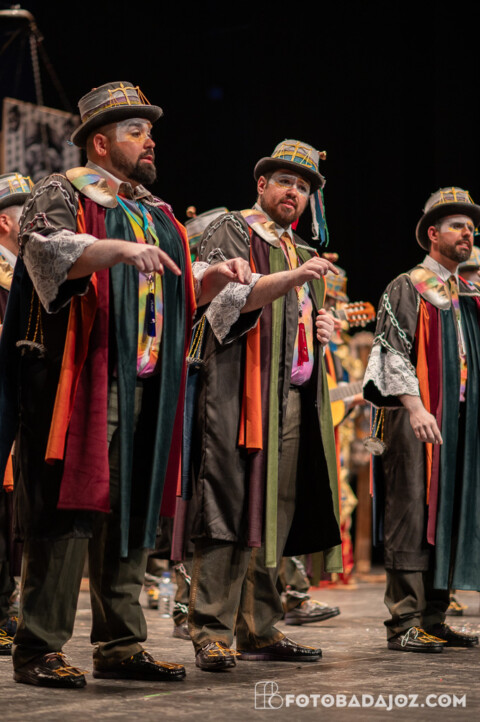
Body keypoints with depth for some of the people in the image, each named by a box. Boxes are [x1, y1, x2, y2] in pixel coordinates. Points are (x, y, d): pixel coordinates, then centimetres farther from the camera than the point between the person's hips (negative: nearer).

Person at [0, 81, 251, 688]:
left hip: (145, 386, 7)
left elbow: (177, 290, 27)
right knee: (69, 512, -10)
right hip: (79, 382, -7)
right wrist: (120, 250, -33)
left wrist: (215, 275, 7)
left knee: (131, 514, 7)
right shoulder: (62, 195, 2)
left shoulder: (155, 215, 23)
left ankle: (121, 645, 14)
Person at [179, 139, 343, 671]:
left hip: (295, 396, 8)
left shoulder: (301, 254, 26)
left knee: (273, 515, 7)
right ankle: (212, 635, -15)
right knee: (231, 509, -14)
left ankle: (259, 630, 12)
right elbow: (228, 295, -15)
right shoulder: (230, 232, 3)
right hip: (241, 392, -8)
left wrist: (321, 331, 10)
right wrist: (293, 278, -29)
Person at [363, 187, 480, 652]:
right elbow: (393, 353, -11)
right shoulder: (407, 288, -2)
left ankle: (433, 618, 12)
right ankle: (404, 622, -5)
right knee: (413, 517, -7)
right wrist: (415, 407, -22)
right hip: (416, 421, -7)